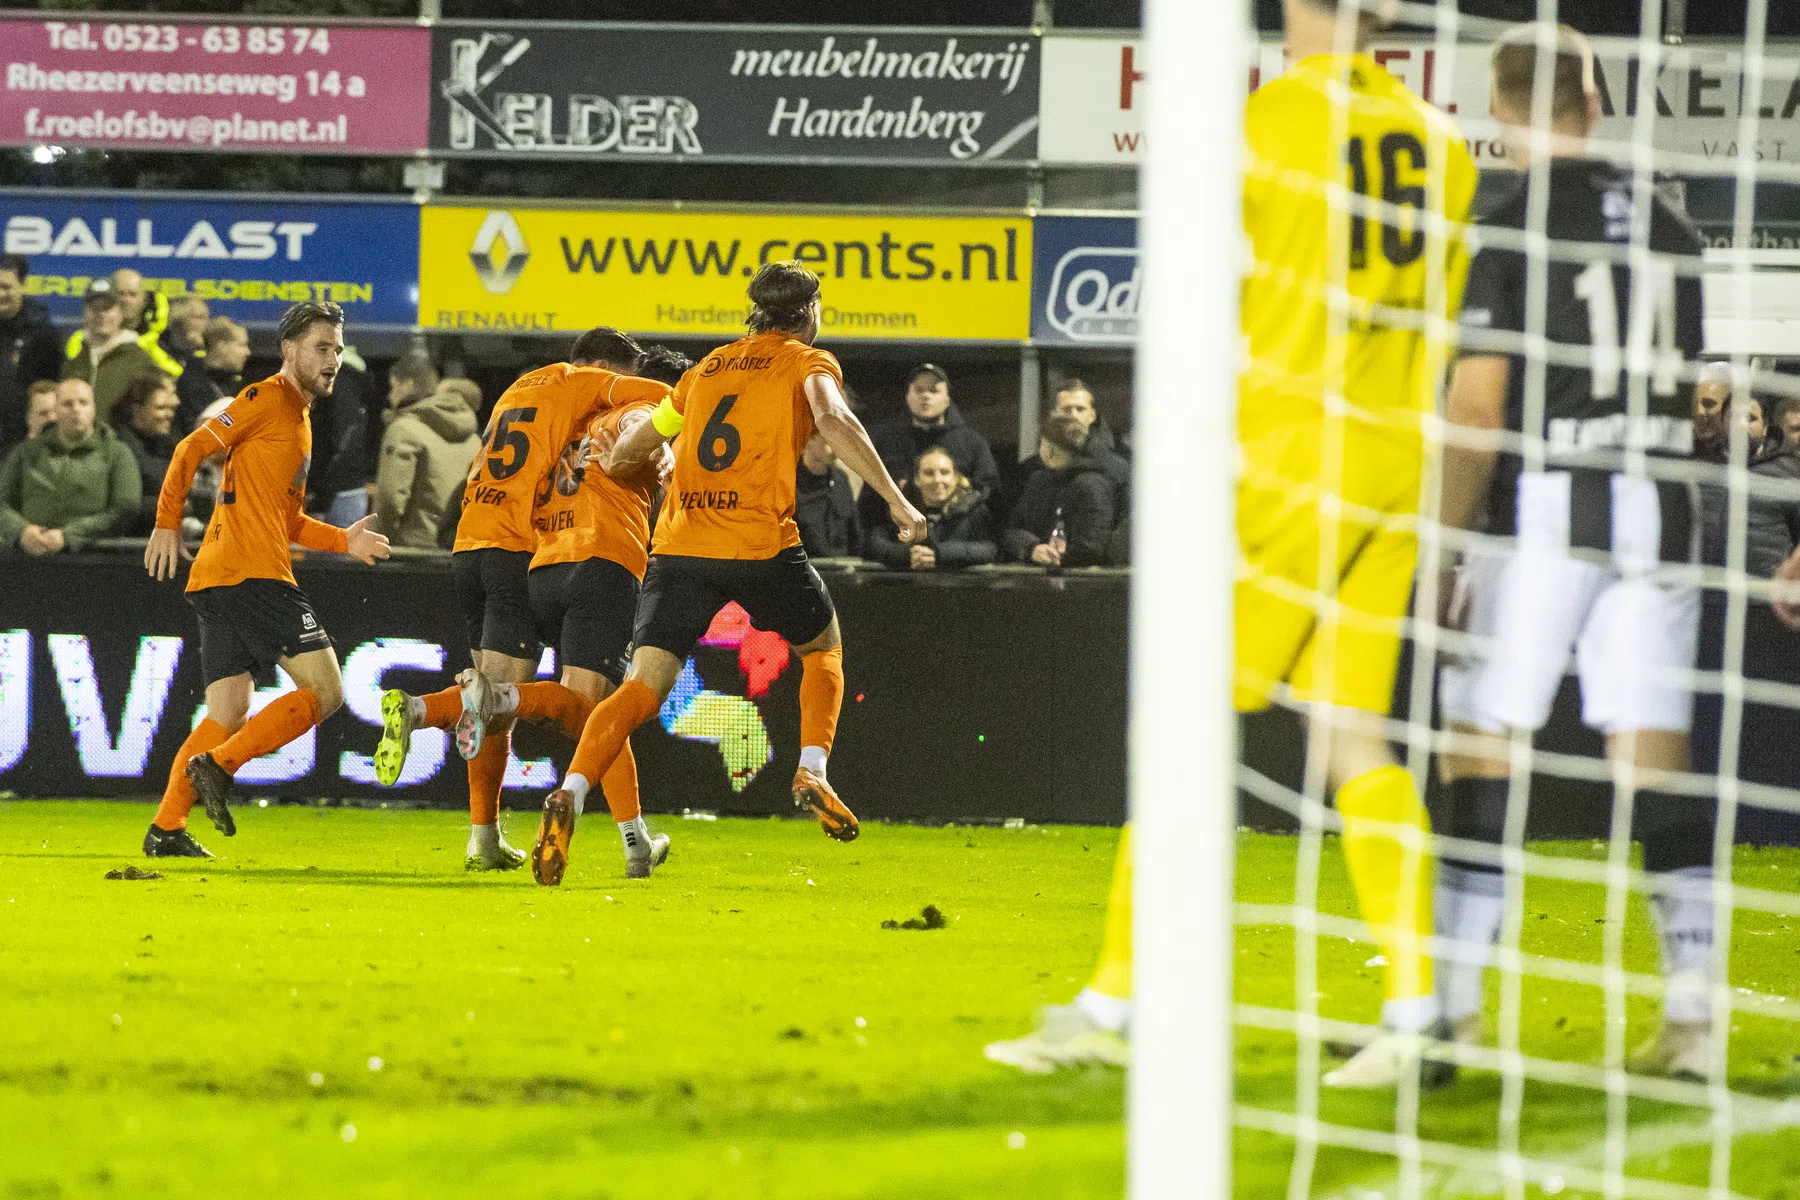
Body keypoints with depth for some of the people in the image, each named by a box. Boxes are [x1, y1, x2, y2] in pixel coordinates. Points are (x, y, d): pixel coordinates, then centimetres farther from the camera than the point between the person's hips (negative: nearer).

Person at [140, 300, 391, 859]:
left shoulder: (298, 418, 26)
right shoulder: (267, 399, -3)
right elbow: (194, 449, -10)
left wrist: (344, 541, 19)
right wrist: (167, 525, -16)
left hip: (219, 583, 10)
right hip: (251, 576, -10)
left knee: (227, 716, 6)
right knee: (324, 690, -11)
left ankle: (167, 829, 1)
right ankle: (216, 767, -15)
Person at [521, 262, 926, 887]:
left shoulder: (707, 367, 22)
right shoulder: (809, 362, 8)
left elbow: (626, 451, 27)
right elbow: (833, 420, -14)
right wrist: (896, 502, -15)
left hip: (679, 546, 3)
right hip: (762, 545, -3)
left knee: (643, 687, -5)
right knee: (824, 648, 24)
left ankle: (569, 794, -27)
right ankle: (812, 773, 6)